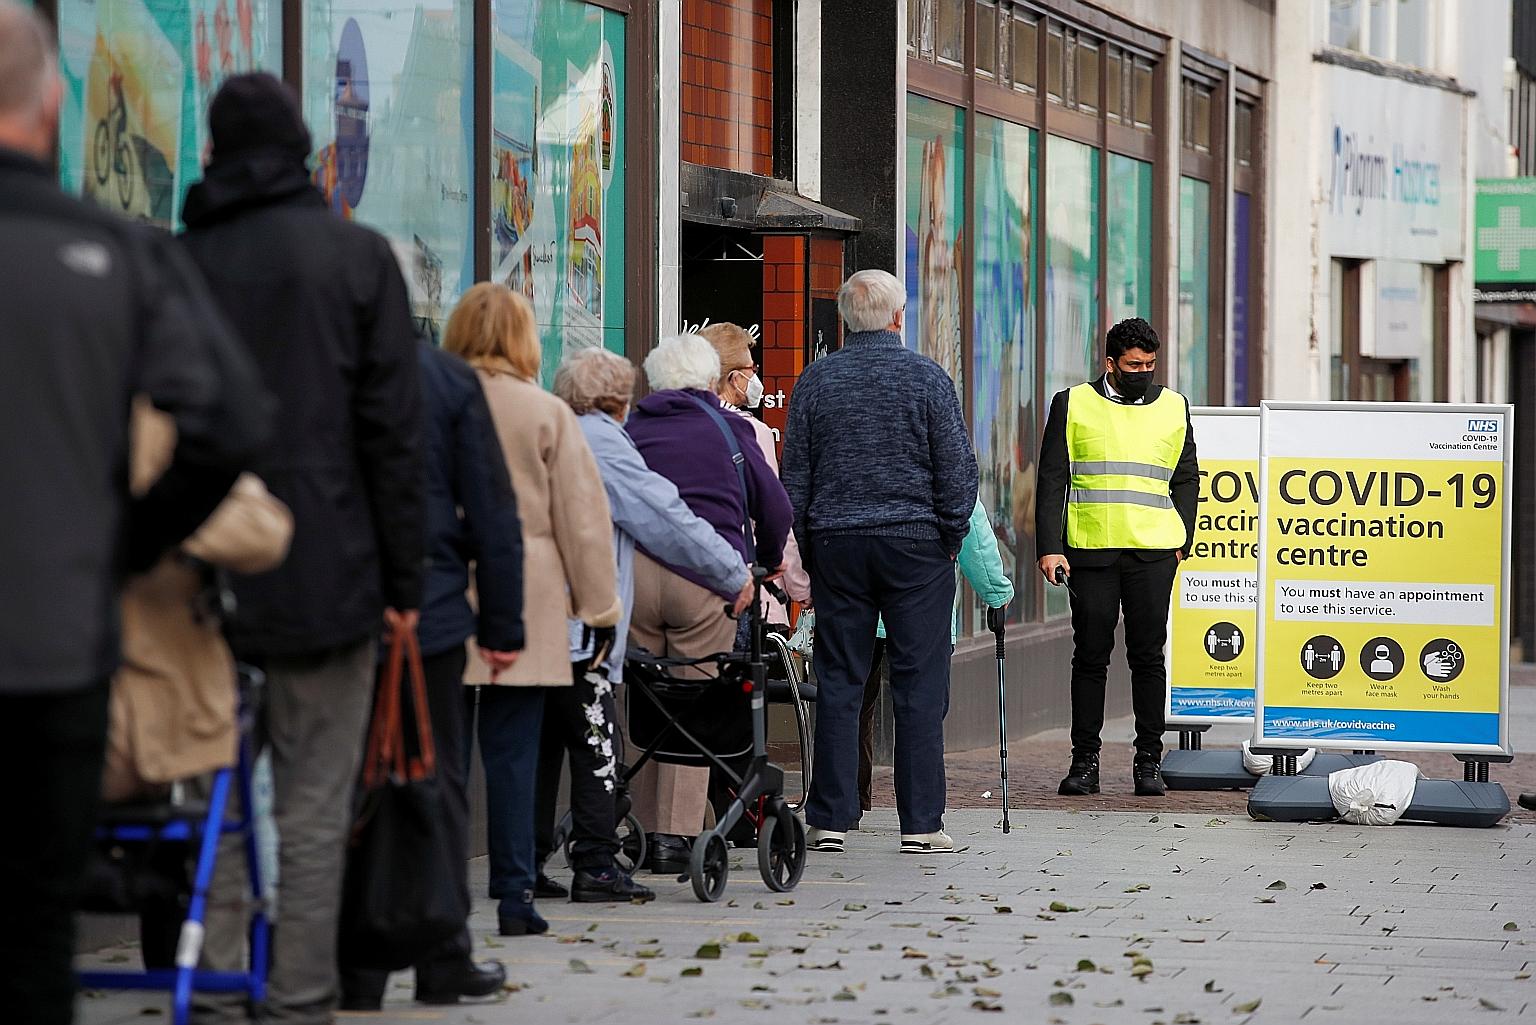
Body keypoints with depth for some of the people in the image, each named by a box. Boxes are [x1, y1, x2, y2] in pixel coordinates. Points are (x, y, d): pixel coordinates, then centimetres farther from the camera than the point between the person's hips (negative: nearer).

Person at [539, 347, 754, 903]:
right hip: (576, 622, -8)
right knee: (595, 744, -5)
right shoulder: (602, 442, -5)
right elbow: (667, 518, -6)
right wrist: (735, 574, 2)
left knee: (541, 741, 11)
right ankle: (596, 866, -6)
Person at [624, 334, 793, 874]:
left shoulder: (630, 430, 17)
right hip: (705, 579, -2)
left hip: (631, 575, 2)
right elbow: (776, 508, 13)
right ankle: (679, 834, -5)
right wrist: (767, 562, 31)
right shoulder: (728, 429, 12)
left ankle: (647, 831, 8)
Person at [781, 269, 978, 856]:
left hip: (836, 543, 2)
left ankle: (830, 819, 4)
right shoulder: (927, 378, -2)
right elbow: (958, 469, -4)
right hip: (915, 543, -2)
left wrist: (803, 547, 14)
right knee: (919, 683, 0)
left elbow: (794, 476, 7)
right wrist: (952, 535, 8)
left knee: (838, 682, 6)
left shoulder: (816, 382, 5)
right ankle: (921, 822, -2)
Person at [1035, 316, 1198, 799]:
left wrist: (1182, 539, 6)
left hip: (1153, 553, 1)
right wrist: (1049, 547, -4)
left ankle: (1149, 760, 6)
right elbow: (1052, 481, 4)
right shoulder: (1073, 405, 6)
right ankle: (1085, 761, 6)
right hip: (1089, 550, -1)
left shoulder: (1173, 407, 13)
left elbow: (1186, 479, 18)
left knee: (1147, 655, 1)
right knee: (1090, 655, 1)